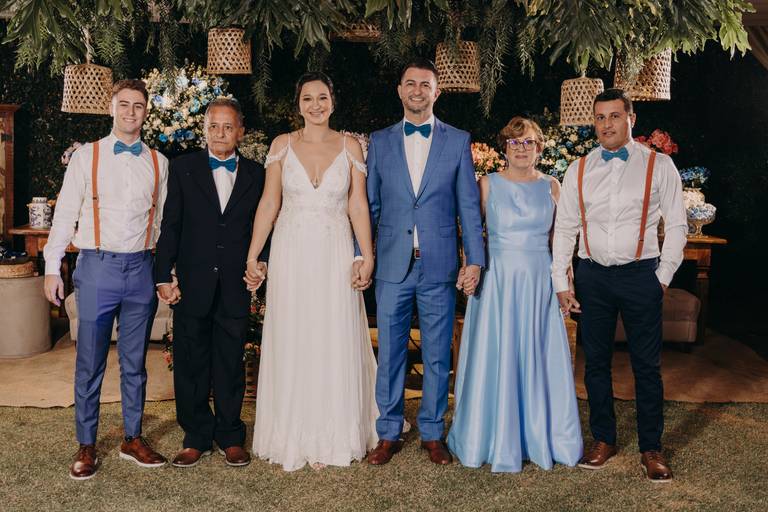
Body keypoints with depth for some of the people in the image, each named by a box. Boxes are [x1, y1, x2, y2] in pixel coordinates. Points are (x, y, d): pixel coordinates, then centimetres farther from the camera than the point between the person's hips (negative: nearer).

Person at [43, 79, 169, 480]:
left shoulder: (158, 163, 9)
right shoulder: (87, 156, 3)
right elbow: (65, 214, 3)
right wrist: (52, 268, -1)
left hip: (141, 268, 2)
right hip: (97, 266, -2)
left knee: (135, 361, 11)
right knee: (89, 363, 3)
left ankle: (133, 438, 23)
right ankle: (86, 446, 15)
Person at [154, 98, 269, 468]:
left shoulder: (256, 174, 6)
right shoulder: (183, 168, 4)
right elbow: (170, 226, 1)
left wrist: (261, 263, -4)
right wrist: (164, 276, -4)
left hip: (236, 285, 1)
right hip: (192, 284, 0)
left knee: (231, 364, 9)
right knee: (190, 364, 7)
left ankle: (230, 437, 22)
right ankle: (196, 438, 20)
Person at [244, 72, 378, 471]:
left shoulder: (350, 147, 3)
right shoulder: (282, 145, 4)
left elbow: (358, 206, 1)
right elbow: (269, 204, 4)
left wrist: (367, 257, -8)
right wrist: (252, 257, -1)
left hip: (336, 257, 0)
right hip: (291, 255, 0)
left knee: (335, 346, 4)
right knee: (291, 346, 5)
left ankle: (329, 439, 17)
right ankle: (292, 438, 17)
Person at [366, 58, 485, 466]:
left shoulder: (458, 141, 6)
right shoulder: (379, 142, 9)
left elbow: (469, 204, 3)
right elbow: (369, 205, 9)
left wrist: (475, 258, -4)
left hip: (440, 266, 0)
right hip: (392, 265, 1)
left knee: (438, 355, 8)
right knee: (390, 353, 6)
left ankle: (432, 434, 22)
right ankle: (389, 434, 20)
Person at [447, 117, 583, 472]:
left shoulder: (551, 187, 7)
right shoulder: (488, 184, 2)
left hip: (539, 283, 2)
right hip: (497, 281, -2)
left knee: (538, 359, 8)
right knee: (494, 359, 4)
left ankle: (540, 436, 24)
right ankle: (495, 440, 19)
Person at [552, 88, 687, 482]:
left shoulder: (659, 166, -1)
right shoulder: (579, 170, 5)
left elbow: (676, 225, 2)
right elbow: (564, 228, 7)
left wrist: (663, 276, -2)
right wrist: (561, 282, 3)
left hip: (640, 274, -2)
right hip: (592, 275, 2)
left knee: (647, 365, 3)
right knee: (595, 361, 9)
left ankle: (651, 449, 16)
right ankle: (603, 440, 24)